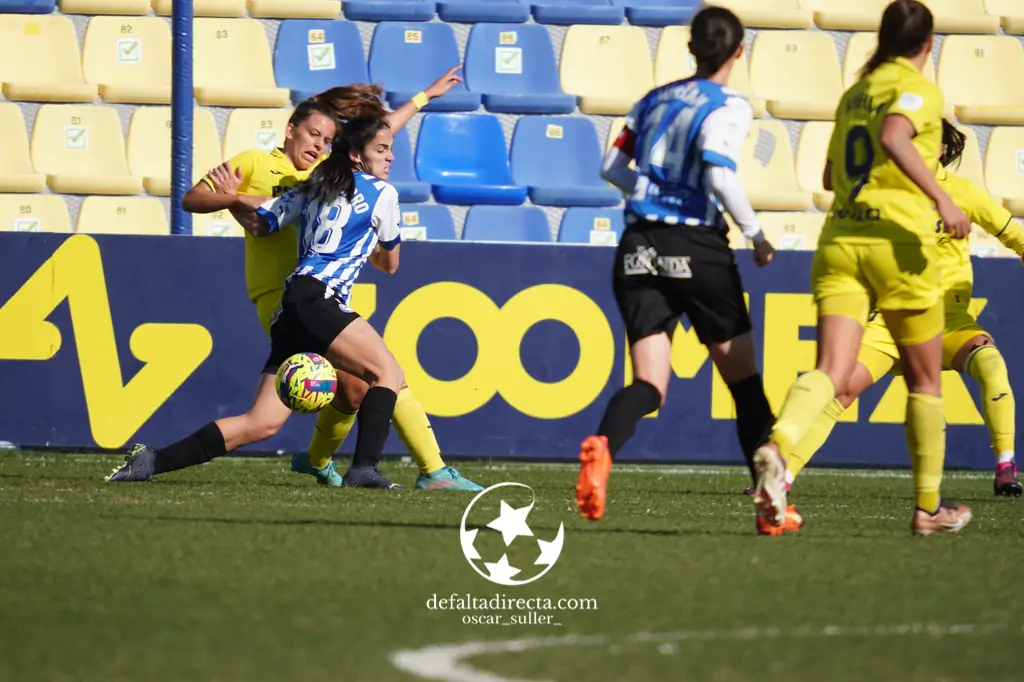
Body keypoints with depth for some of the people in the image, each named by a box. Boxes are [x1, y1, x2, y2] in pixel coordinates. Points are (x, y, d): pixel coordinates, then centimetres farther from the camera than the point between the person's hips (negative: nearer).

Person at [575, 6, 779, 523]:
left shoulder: (654, 100, 14)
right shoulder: (730, 106, -4)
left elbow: (612, 168, 13)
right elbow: (718, 173, -17)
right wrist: (756, 237, -6)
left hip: (640, 248, 4)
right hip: (697, 248, -4)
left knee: (649, 385, -3)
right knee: (743, 378, 10)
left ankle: (602, 446, -36)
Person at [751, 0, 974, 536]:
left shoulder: (853, 95, 18)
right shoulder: (919, 90, -2)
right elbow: (894, 137, -23)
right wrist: (940, 197, -25)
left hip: (839, 240, 5)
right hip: (898, 240, -5)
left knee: (832, 370, -10)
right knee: (925, 380, 11)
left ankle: (778, 446, -40)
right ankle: (928, 507, 18)